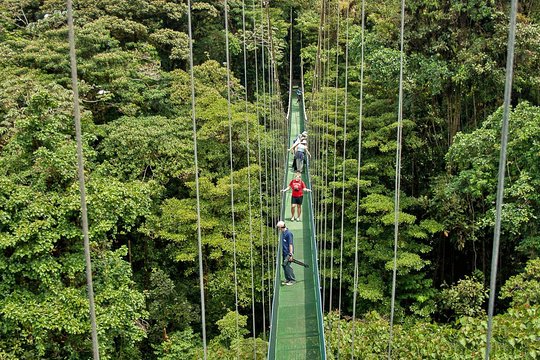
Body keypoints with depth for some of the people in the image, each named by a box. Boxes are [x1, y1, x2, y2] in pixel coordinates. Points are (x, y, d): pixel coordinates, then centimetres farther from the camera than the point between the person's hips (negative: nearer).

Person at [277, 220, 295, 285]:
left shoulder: (288, 233, -16)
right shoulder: (282, 233, 11)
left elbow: (290, 244, -18)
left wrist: (290, 254, -19)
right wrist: (281, 251, 22)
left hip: (288, 253, -9)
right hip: (284, 253, 9)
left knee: (287, 265, -10)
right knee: (284, 265, 11)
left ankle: (292, 279, 0)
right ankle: (287, 279, 21)